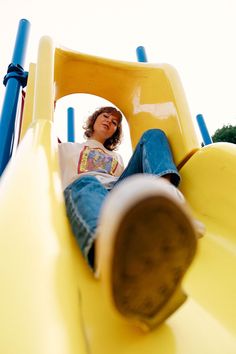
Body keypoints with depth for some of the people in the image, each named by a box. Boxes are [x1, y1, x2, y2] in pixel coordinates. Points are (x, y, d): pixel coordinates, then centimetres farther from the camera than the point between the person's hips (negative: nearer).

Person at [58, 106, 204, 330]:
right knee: (86, 185, -41)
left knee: (153, 135, -6)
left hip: (119, 190, 4)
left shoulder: (117, 157, 41)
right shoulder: (67, 149, 35)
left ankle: (167, 197, -40)